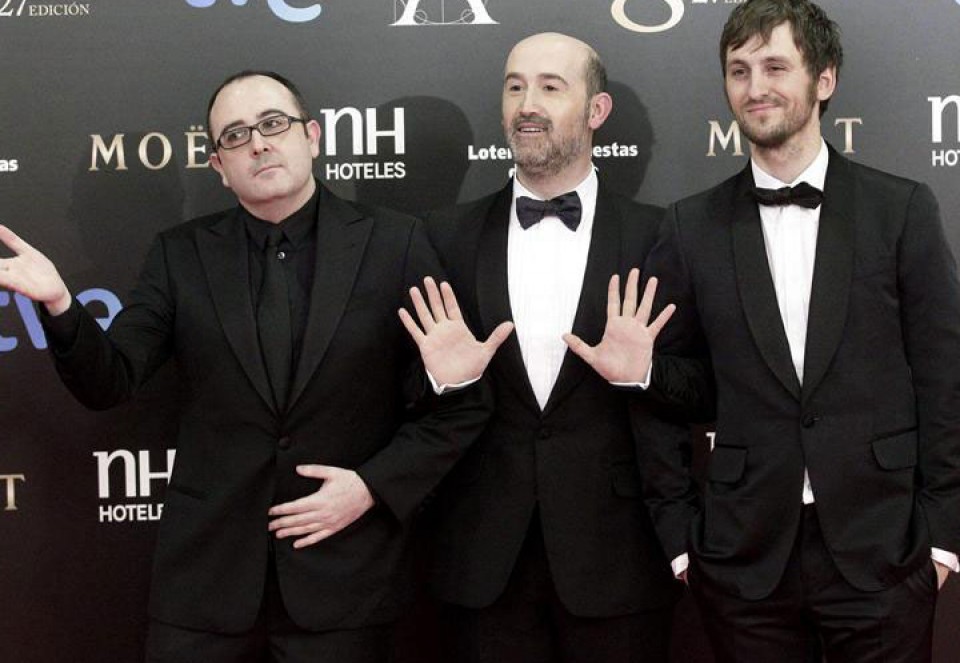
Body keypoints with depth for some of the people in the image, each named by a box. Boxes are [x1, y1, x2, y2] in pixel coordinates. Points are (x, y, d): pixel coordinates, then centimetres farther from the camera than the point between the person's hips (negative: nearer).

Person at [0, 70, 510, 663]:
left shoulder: (395, 244, -2)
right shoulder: (182, 255, 4)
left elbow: (463, 404, -1)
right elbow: (109, 382, 0)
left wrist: (374, 485, -11)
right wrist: (60, 305, -17)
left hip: (345, 576, -1)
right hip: (208, 576, 2)